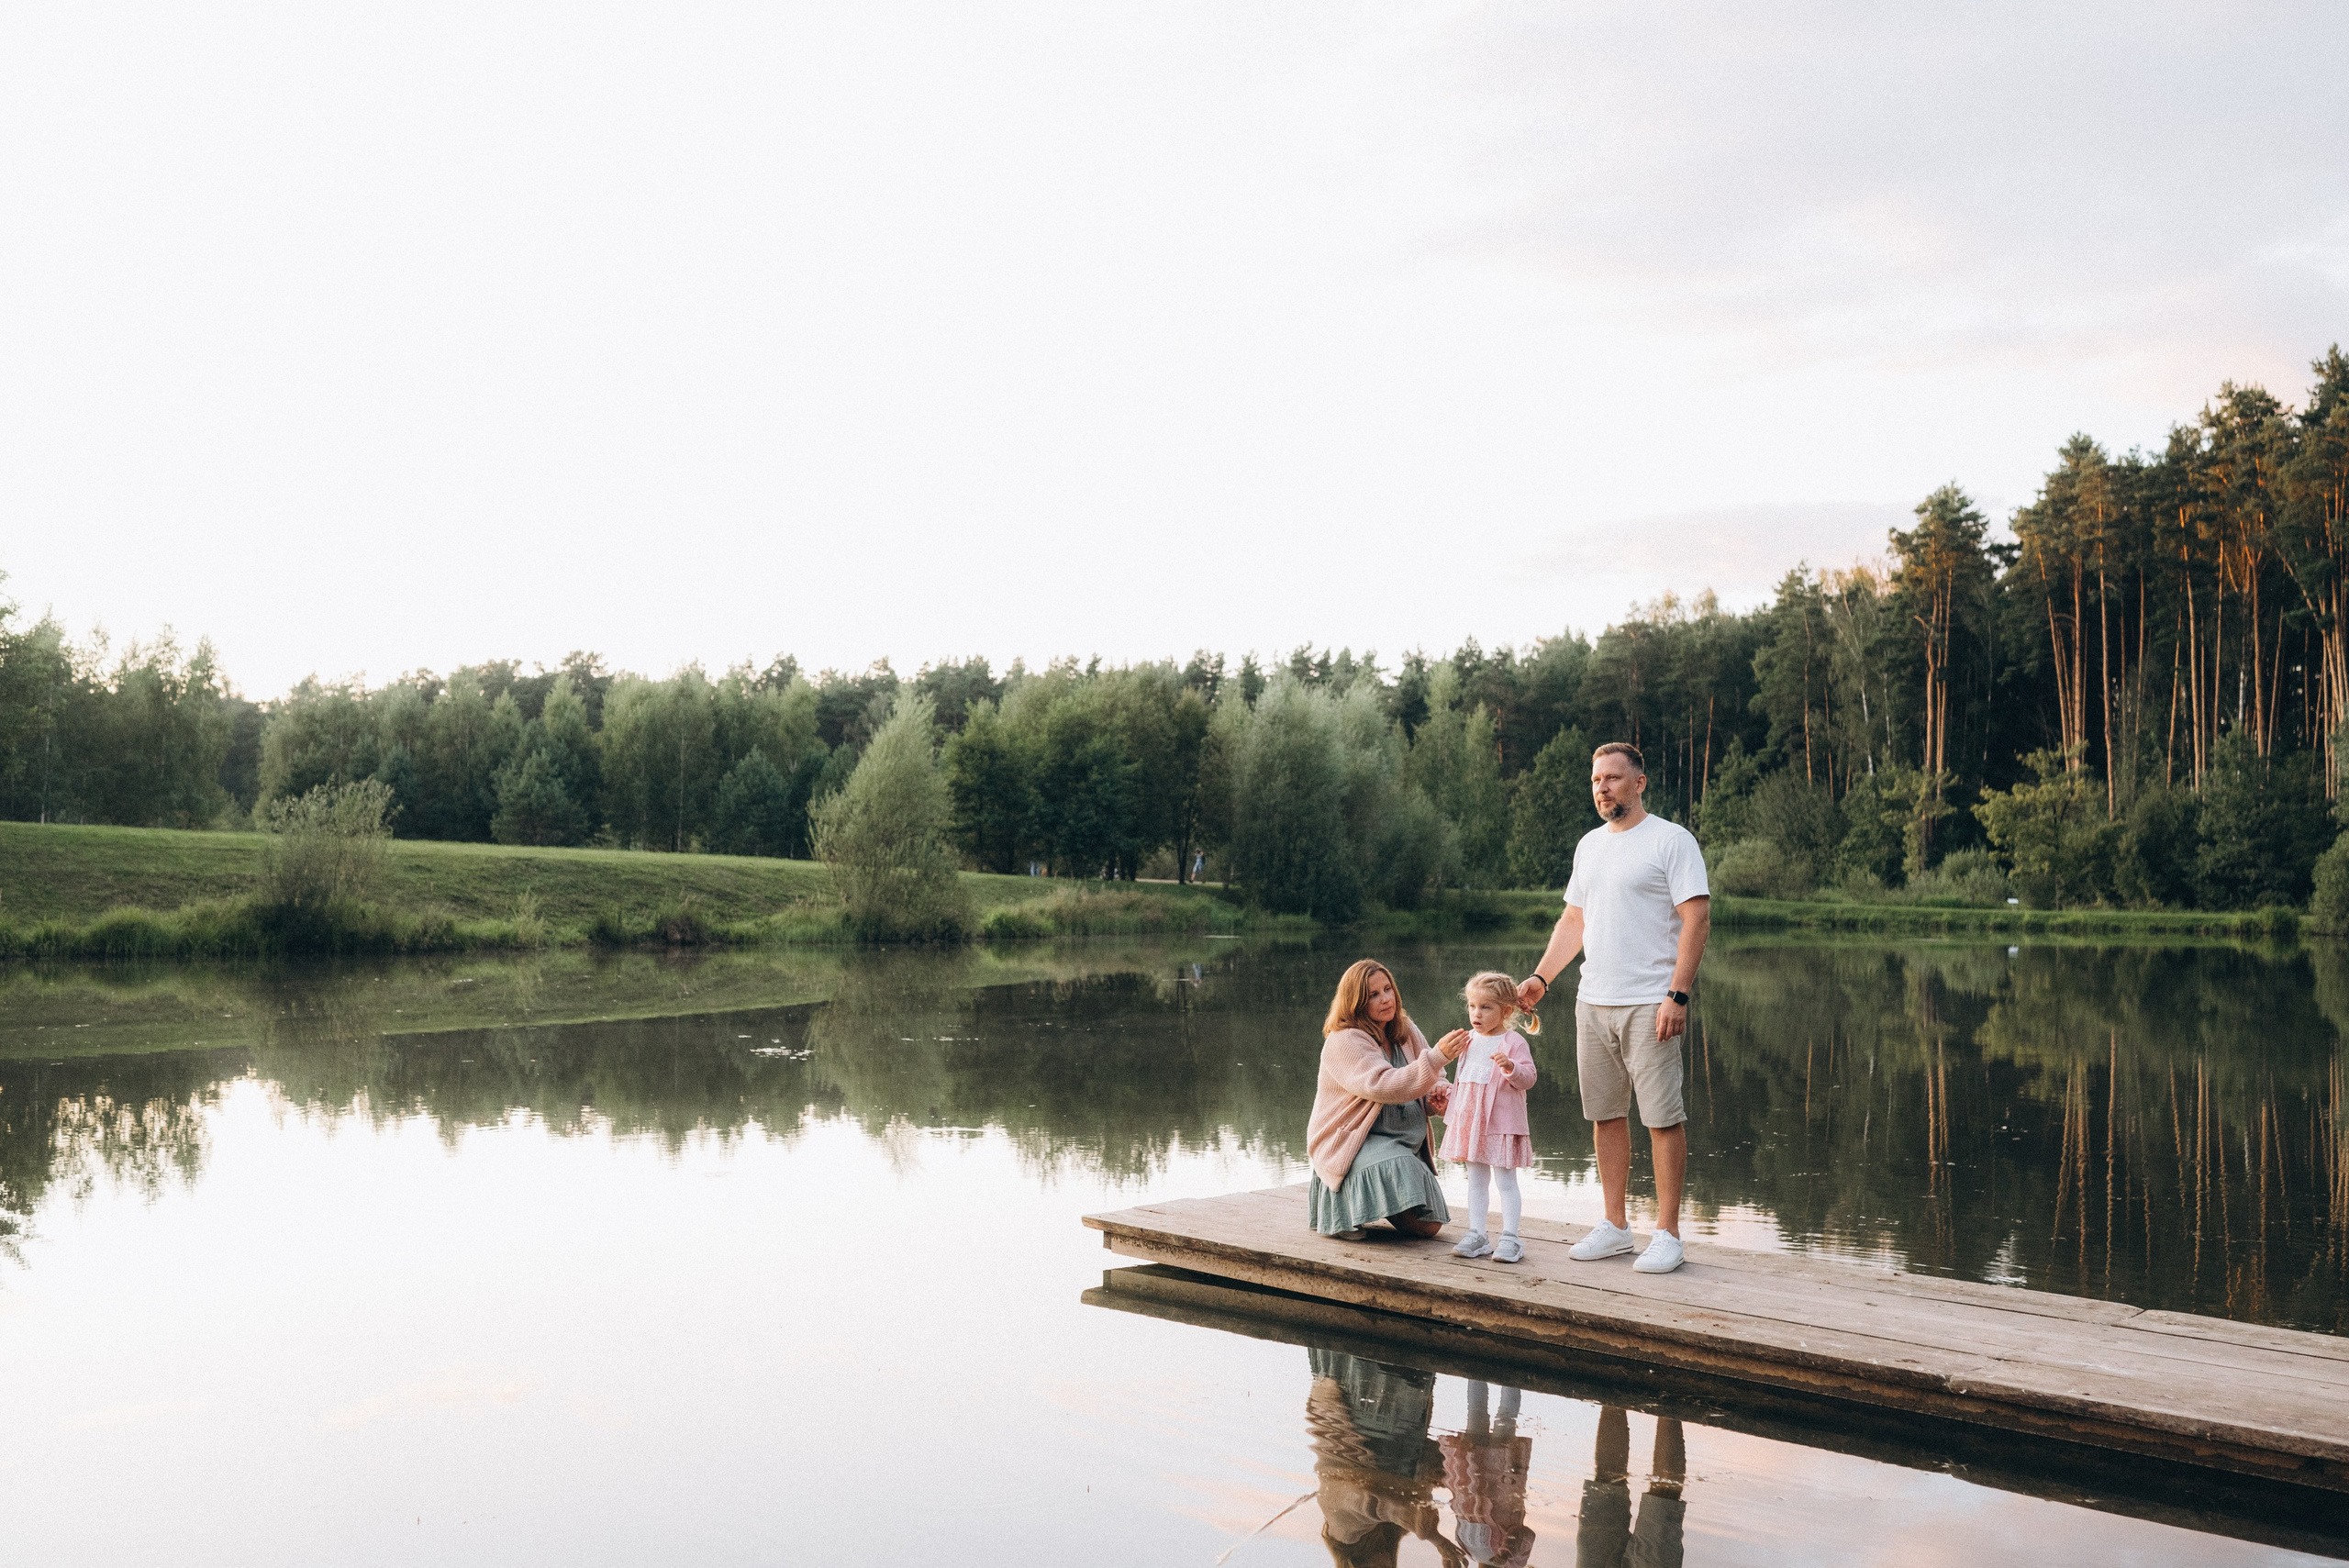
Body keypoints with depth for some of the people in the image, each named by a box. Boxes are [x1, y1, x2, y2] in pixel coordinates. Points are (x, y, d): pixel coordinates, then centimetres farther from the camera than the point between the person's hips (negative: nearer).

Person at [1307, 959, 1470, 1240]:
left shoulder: (1406, 1032, 6)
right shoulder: (1344, 1042, -18)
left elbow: (1433, 1081, 15)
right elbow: (1382, 1086, -32)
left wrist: (1439, 1095, -11)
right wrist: (1437, 1056, -39)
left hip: (1404, 1145, 7)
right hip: (1350, 1141, -7)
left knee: (1428, 1225, 2)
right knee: (1398, 1171, -37)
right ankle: (1341, 1207, -8)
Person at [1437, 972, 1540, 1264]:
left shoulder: (1513, 1042, -9)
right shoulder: (1469, 1041, 12)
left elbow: (1528, 1078, -15)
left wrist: (1511, 1067, -32)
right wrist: (1450, 1105, 24)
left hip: (1501, 1123, -7)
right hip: (1470, 1121, 7)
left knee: (1505, 1181, -2)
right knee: (1476, 1180, 11)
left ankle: (1509, 1238, 2)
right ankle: (1476, 1236, 15)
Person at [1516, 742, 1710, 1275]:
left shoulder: (1671, 840, -6)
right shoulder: (1589, 845, 16)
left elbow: (1697, 920, -11)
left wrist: (1677, 995, -18)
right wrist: (1540, 977, 11)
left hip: (1650, 1005, -7)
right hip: (1592, 1002, 7)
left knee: (1662, 1118, -5)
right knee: (1605, 1114, 10)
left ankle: (1667, 1233, 3)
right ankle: (1615, 1225, 19)